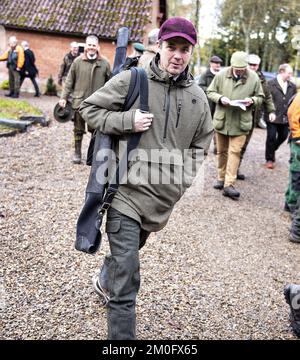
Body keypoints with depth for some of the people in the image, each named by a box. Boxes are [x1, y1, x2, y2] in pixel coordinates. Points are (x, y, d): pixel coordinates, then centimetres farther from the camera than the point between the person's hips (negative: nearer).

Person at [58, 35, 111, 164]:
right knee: (78, 130, 10)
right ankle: (77, 152, 24)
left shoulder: (105, 63, 2)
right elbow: (69, 81, 4)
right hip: (79, 101, 1)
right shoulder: (78, 61, 1)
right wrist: (64, 97, 0)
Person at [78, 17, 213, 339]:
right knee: (126, 279, -7)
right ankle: (121, 336, 8)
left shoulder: (198, 98, 5)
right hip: (127, 190, -4)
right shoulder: (131, 80, -7)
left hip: (162, 196, 5)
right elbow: (88, 109, -2)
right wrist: (127, 120, -17)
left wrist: (180, 179, 7)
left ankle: (106, 280, 58)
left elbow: (200, 145, 15)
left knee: (126, 251, 27)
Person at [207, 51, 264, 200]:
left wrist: (252, 100, -15)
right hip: (222, 119, 2)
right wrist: (220, 98, -16)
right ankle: (221, 178, 29)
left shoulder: (254, 78, -4)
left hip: (241, 122, -2)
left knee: (234, 152, -7)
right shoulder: (221, 75, -3)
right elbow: (210, 92, 4)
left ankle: (229, 184, -5)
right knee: (221, 151, 13)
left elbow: (260, 97, 7)